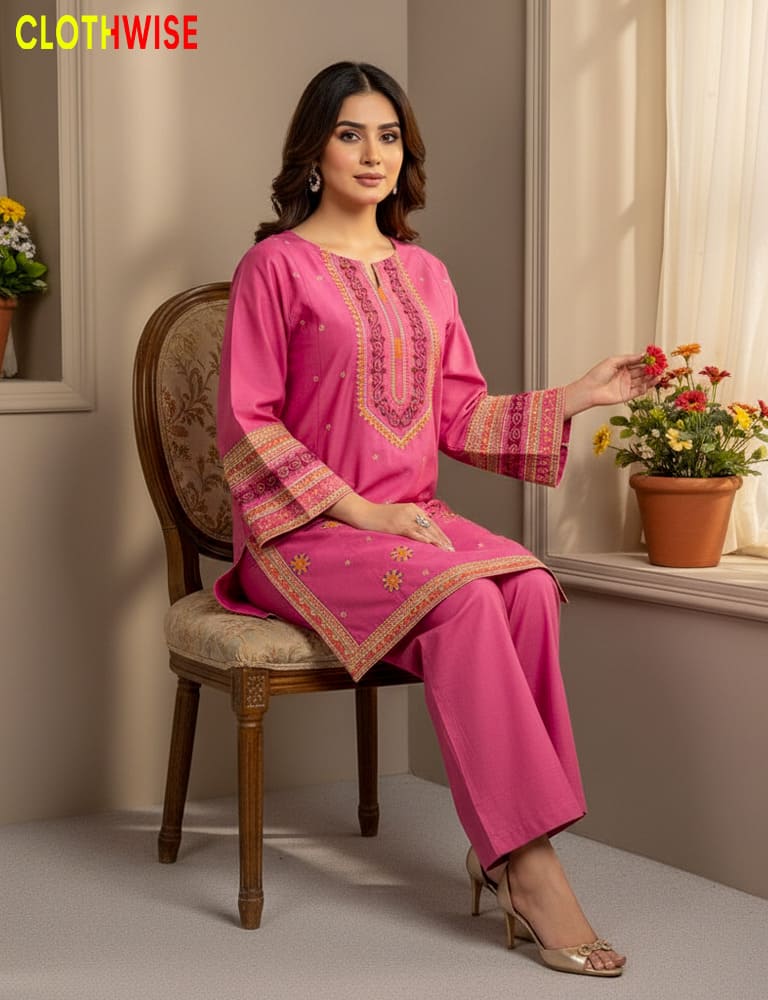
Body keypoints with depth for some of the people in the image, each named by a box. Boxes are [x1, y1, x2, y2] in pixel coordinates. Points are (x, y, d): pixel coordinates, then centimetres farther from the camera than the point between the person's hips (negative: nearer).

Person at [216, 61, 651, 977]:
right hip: (301, 532, -5)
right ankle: (525, 863, -26)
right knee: (464, 599, -31)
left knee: (529, 585, -26)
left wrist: (580, 395, 7)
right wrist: (357, 508, -14)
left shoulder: (424, 274, 18)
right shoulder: (276, 265, -1)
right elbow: (248, 425, -6)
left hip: (410, 516, 5)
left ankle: (500, 846, -22)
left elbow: (460, 415, 16)